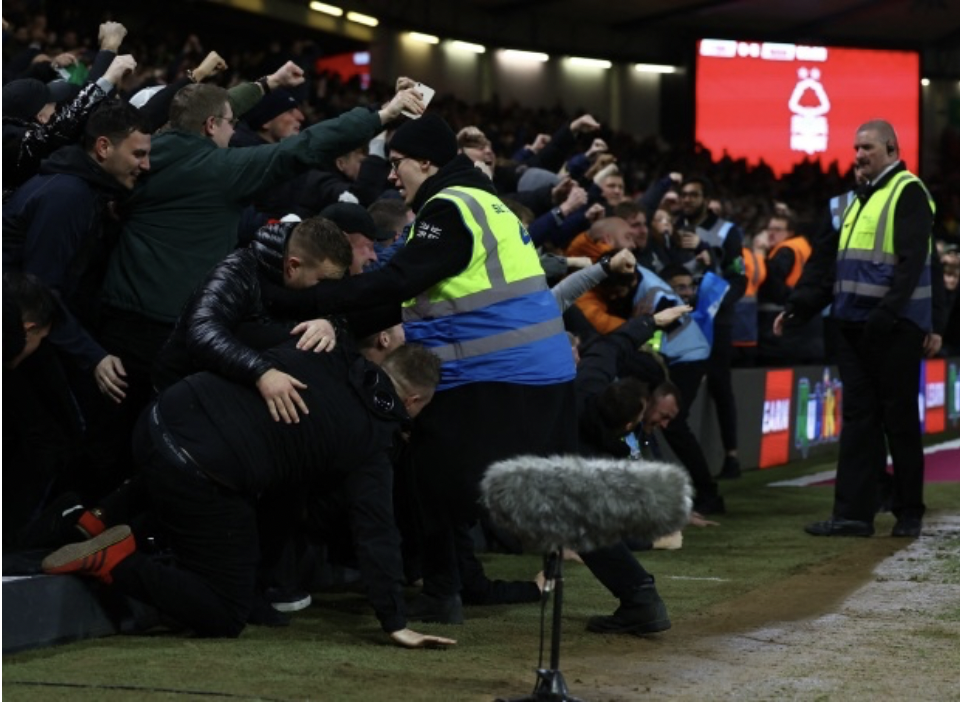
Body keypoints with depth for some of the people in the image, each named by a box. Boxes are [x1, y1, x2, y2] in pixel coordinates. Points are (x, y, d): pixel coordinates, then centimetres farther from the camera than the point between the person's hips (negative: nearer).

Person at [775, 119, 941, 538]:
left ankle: (909, 514, 9)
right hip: (855, 326, 8)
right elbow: (830, 262, 22)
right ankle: (853, 514, 3)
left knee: (899, 420, 0)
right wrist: (796, 309, 15)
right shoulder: (860, 199, 20)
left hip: (894, 327, -8)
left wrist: (887, 311, -26)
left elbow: (911, 260, -17)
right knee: (858, 417, 4)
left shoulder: (908, 193, -6)